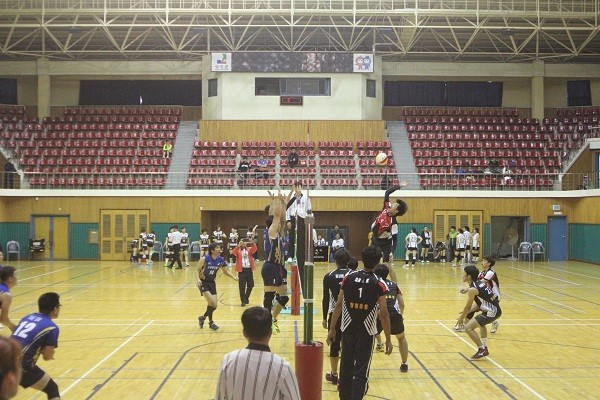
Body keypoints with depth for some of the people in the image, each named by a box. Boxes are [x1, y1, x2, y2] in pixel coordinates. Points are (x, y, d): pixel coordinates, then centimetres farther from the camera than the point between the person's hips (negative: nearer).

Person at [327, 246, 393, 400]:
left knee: (346, 367, 17)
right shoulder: (379, 284, -10)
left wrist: (332, 329, 8)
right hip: (366, 332, -3)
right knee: (361, 372, 2)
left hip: (348, 329, 3)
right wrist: (388, 339, -3)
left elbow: (338, 305, -1)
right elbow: (384, 314, -10)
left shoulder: (348, 278, -3)